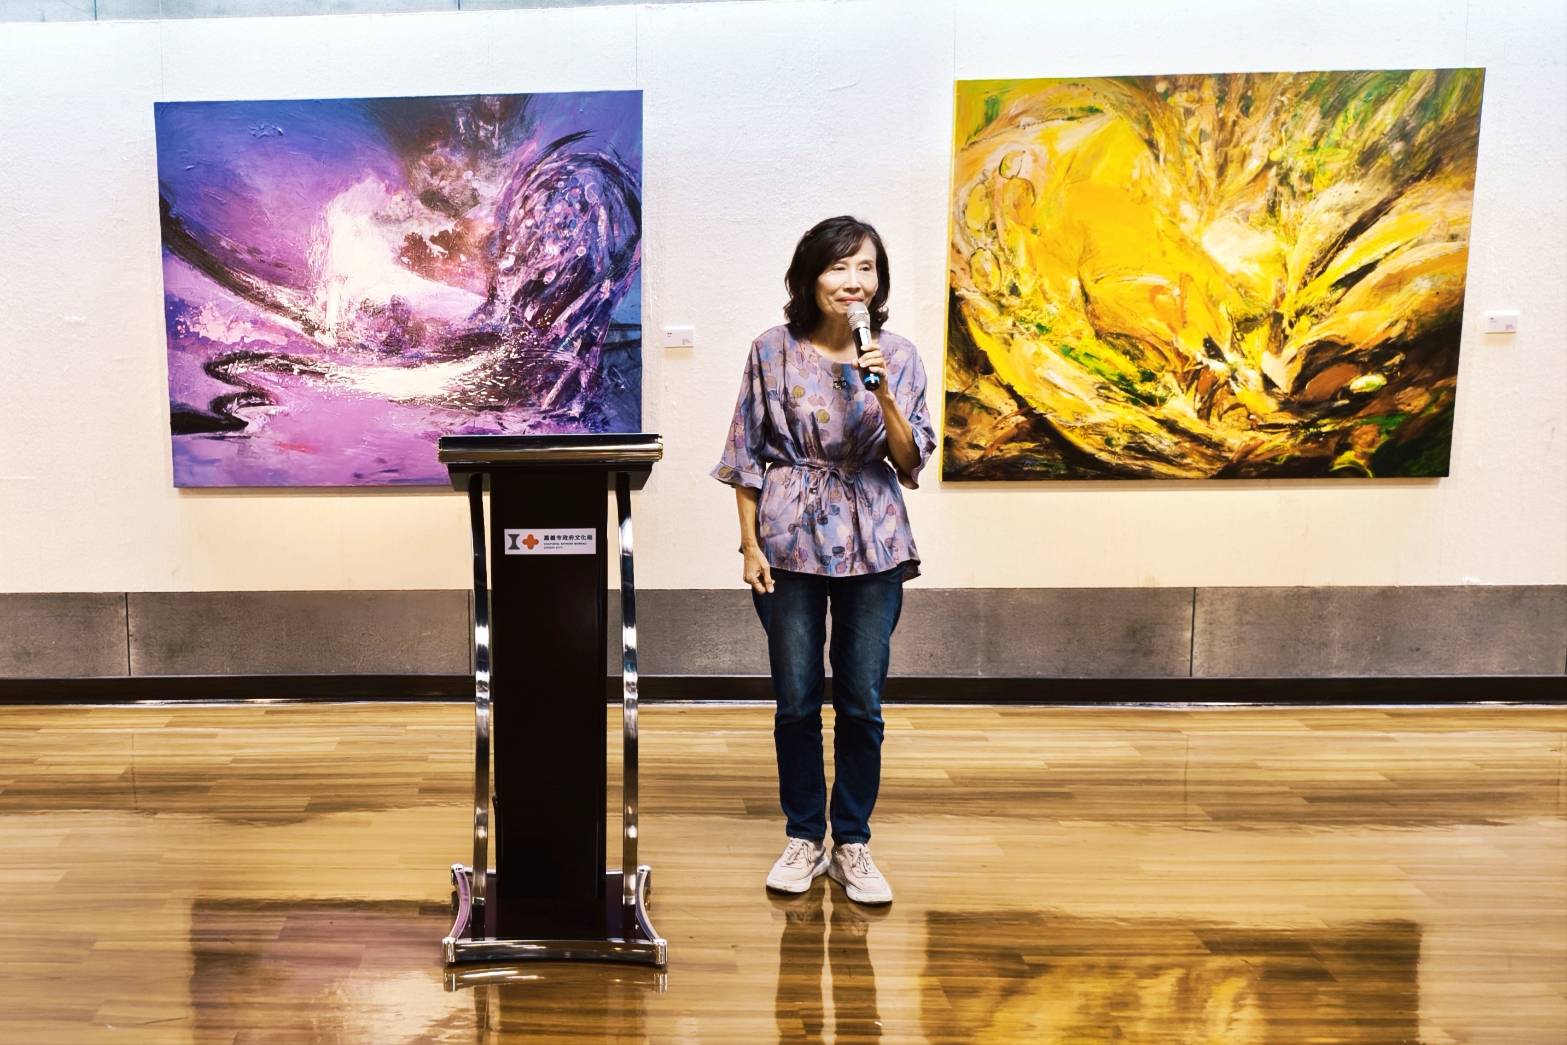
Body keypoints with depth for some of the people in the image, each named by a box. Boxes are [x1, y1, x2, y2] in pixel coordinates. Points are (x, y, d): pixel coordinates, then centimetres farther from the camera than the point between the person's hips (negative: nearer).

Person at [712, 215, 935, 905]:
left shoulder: (898, 357, 2)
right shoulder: (773, 352, -1)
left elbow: (912, 463, -1)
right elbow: (747, 456, 1)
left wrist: (883, 395, -15)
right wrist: (750, 544, -3)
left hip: (873, 547, 1)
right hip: (790, 543, -1)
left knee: (862, 705, 7)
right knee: (796, 702, 8)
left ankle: (853, 846, 24)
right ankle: (804, 839, 27)